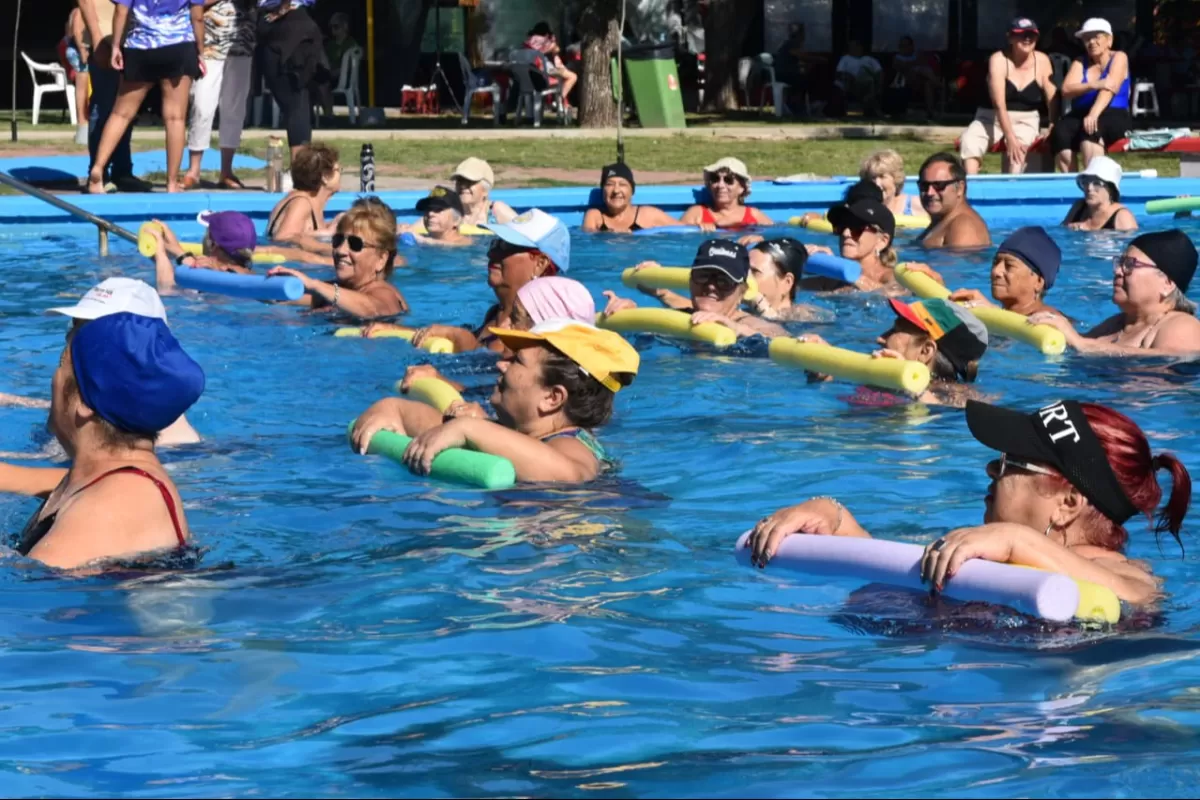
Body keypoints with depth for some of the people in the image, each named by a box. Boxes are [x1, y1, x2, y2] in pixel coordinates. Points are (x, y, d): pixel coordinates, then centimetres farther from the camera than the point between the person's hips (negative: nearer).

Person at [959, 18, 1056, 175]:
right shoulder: (999, 60, -14)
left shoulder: (1042, 61, -6)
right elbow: (999, 104, -23)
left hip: (1025, 120, 1)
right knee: (969, 141, -31)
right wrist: (1010, 137, -33)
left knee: (1018, 146, -33)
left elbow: (1052, 100, -5)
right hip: (992, 117, -1)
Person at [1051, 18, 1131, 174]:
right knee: (1060, 132, -30)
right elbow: (1066, 90, -2)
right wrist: (1094, 85, -20)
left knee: (1090, 127, -39)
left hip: (1113, 116, -4)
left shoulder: (1118, 58, 3)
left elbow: (1110, 88, -14)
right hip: (1080, 115, 4)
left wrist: (1094, 114, -31)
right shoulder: (1080, 63, 15)